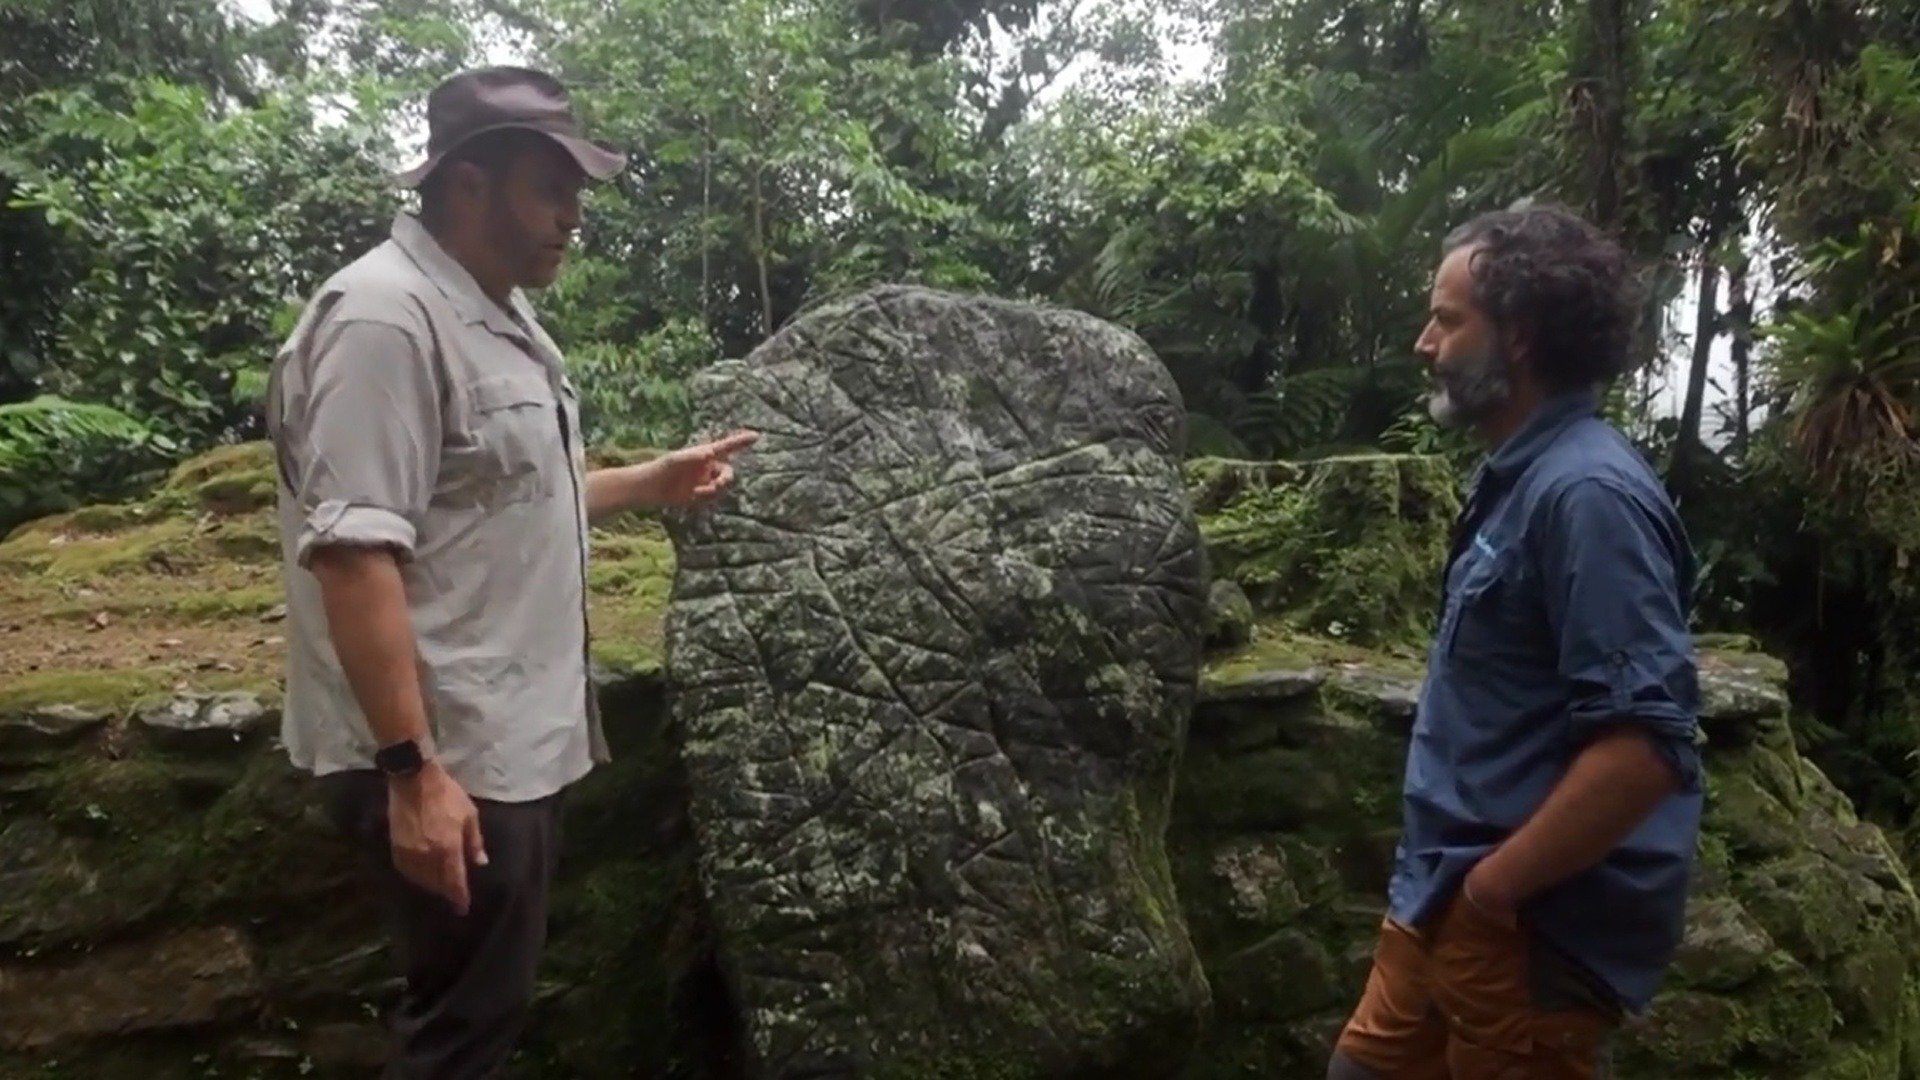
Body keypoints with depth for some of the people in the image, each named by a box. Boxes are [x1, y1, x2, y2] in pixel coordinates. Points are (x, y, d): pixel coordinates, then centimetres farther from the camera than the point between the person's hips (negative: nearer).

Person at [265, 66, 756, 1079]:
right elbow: (354, 553, -26)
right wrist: (411, 768, -27)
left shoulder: (497, 315, 12)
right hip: (447, 760, -10)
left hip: (513, 739, 10)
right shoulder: (385, 316, -20)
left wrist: (655, 480, 17)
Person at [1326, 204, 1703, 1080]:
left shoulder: (1586, 492, -21)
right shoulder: (1517, 479, 10)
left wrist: (1488, 889, -19)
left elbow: (1645, 749, -28)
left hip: (1530, 936, -9)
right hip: (1449, 912, 9)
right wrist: (1450, 885, 16)